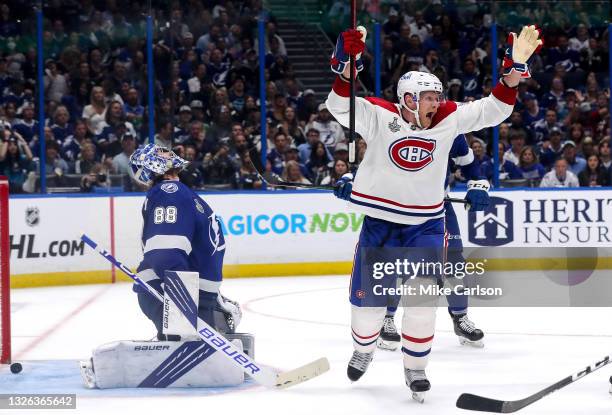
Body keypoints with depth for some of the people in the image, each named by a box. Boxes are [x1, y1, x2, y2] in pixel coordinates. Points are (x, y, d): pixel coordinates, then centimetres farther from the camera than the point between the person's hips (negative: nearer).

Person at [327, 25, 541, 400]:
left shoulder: (448, 119, -3)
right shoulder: (379, 117, -11)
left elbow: (493, 109, -4)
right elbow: (340, 106, -23)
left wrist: (517, 65, -16)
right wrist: (348, 63, -38)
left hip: (426, 223, 1)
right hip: (380, 220, -1)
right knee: (368, 296, 6)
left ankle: (416, 366, 8)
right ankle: (363, 351, 35)